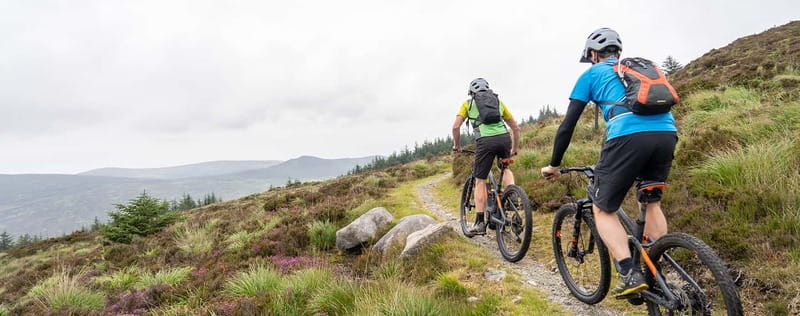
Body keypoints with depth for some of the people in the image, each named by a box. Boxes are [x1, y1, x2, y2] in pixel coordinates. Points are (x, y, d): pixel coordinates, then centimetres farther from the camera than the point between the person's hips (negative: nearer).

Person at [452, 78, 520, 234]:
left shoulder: (468, 103, 19)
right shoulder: (498, 101, 28)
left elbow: (456, 126, 7)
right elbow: (515, 128, 27)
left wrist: (457, 145, 21)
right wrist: (514, 149, 36)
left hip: (486, 141, -3)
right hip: (504, 138, 3)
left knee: (480, 181, 8)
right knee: (505, 168, 32)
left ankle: (480, 222, 5)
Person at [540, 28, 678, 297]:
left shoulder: (591, 74, 19)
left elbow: (568, 125, 14)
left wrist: (554, 165, 23)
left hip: (628, 137, -6)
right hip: (667, 133, 6)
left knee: (603, 210, 9)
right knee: (651, 202, 26)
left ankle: (631, 275, -4)